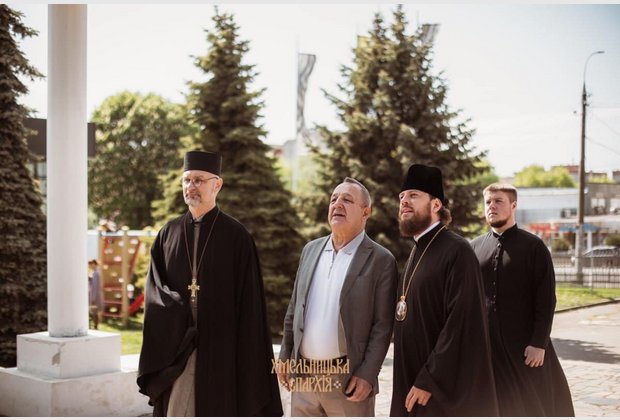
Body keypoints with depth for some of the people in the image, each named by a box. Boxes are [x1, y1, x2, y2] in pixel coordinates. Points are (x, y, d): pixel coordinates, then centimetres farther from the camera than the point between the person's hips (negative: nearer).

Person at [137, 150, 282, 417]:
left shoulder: (236, 235, -2)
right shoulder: (168, 233, 9)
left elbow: (247, 301, -4)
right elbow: (154, 286, 5)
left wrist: (245, 359, -8)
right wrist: (177, 311, -14)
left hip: (219, 347, -3)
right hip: (173, 347, 3)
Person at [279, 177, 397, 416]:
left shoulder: (381, 260, -7)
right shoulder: (311, 250, 10)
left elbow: (383, 325, -9)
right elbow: (294, 309, 14)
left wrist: (367, 375, -15)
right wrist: (285, 356, 10)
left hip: (348, 379, -5)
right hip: (303, 376, 5)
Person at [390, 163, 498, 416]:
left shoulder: (456, 251, -15)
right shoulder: (417, 252, 12)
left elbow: (461, 324, -22)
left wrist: (429, 381, -22)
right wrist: (414, 380, 13)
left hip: (446, 387, -8)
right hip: (411, 382, 9)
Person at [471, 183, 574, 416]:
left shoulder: (533, 247, -4)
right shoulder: (475, 248, 7)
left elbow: (546, 299, -7)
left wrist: (539, 343, -13)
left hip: (525, 345, -3)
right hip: (484, 344, 3)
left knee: (534, 406, 7)